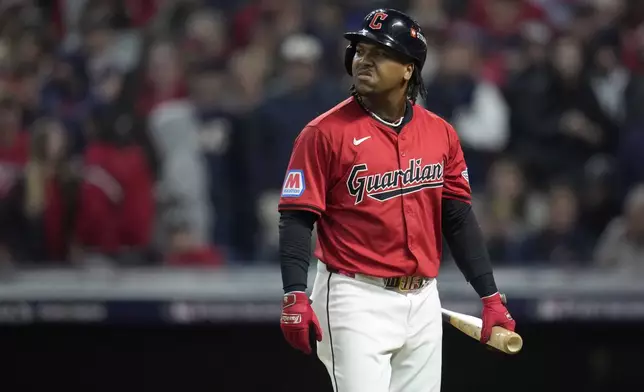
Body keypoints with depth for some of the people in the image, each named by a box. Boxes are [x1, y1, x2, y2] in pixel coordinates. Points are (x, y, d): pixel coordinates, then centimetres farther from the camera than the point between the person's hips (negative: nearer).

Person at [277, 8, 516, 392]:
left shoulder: (440, 134, 7)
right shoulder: (326, 132, -6)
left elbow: (459, 219, 10)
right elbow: (297, 219, -9)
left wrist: (490, 296, 5)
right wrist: (295, 295, -21)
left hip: (423, 301, 5)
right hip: (357, 299, -5)